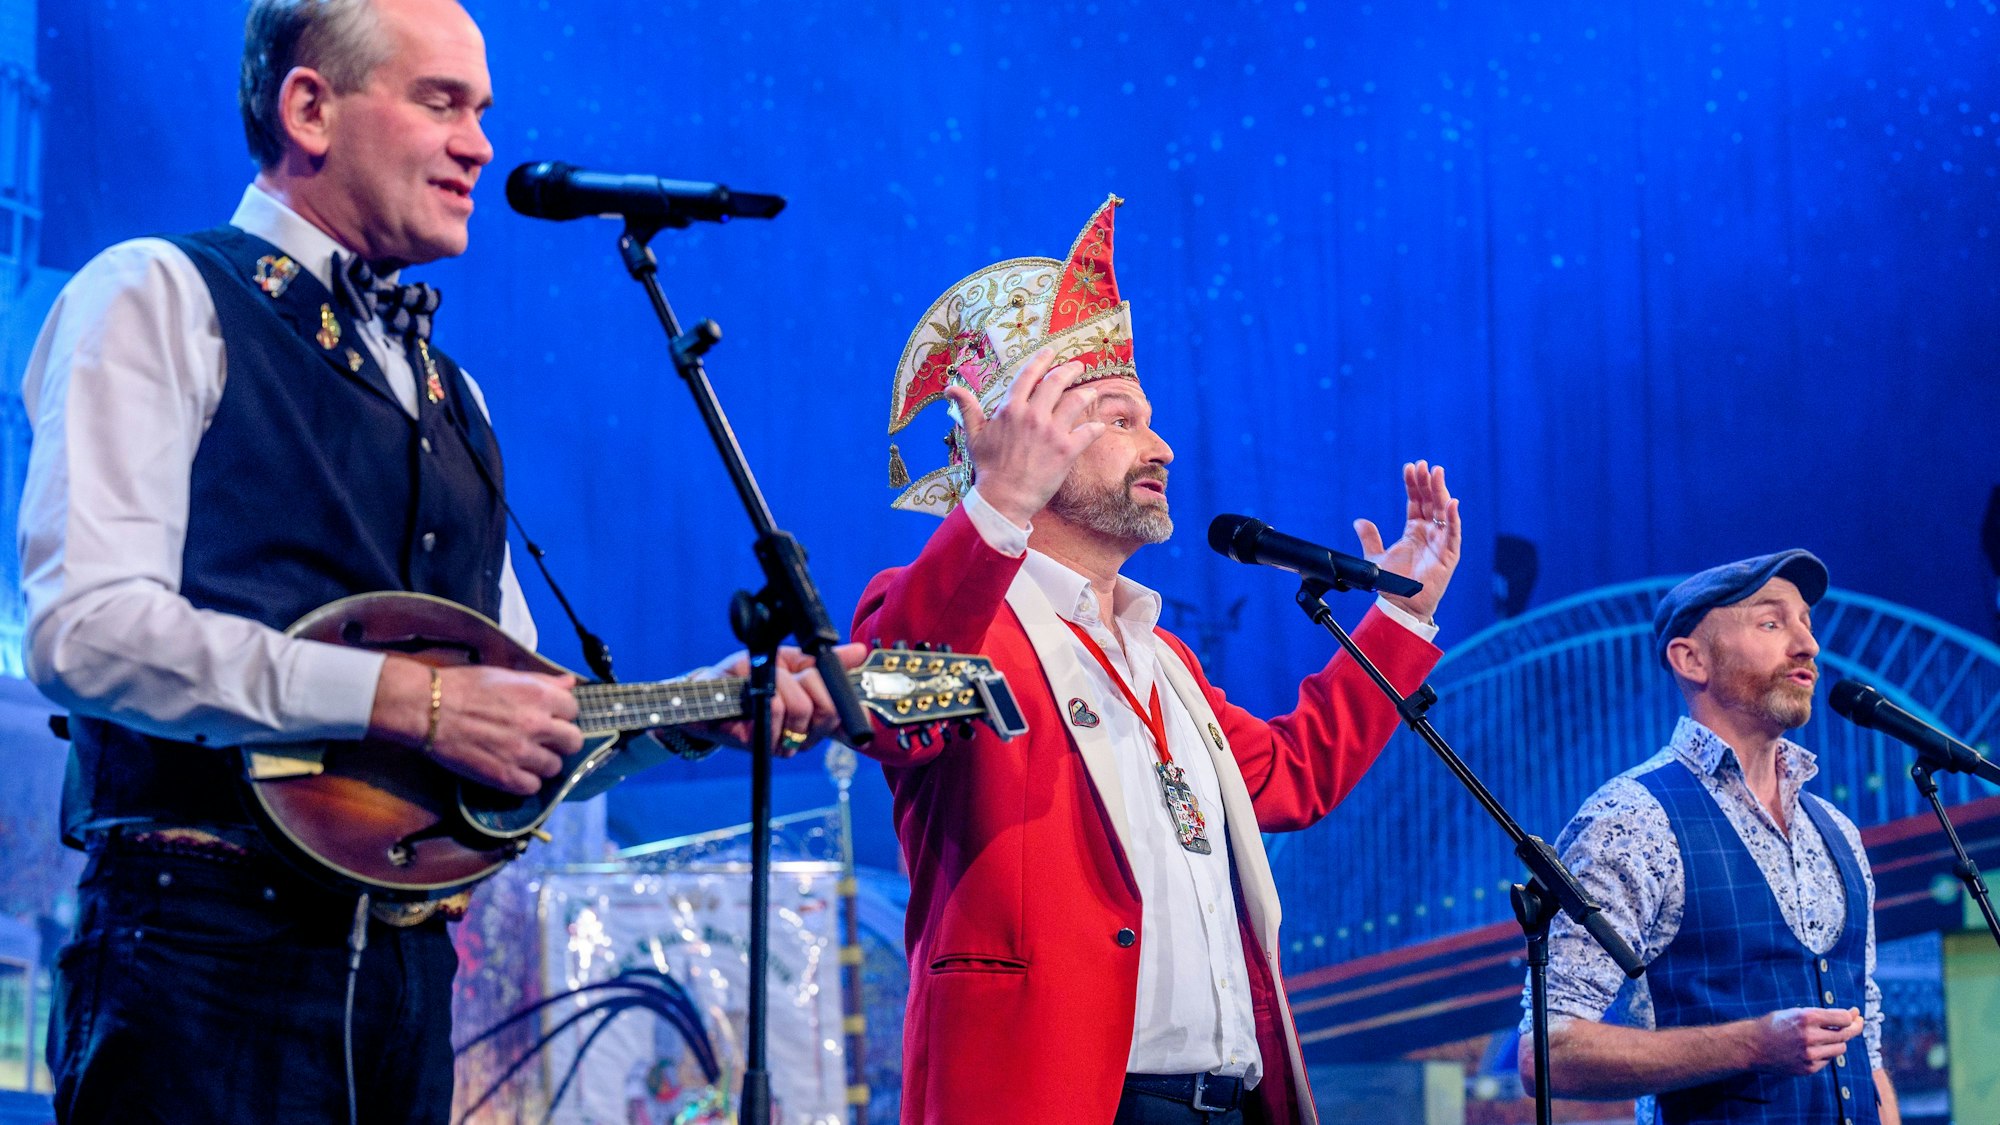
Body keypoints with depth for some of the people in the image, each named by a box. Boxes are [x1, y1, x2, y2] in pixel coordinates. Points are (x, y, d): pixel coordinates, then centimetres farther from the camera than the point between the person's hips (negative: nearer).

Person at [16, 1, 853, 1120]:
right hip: (207, 947, -7)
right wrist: (411, 699, -17)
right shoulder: (162, 298, -1)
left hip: (406, 970, 7)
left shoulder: (449, 394, 22)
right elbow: (86, 628, -15)